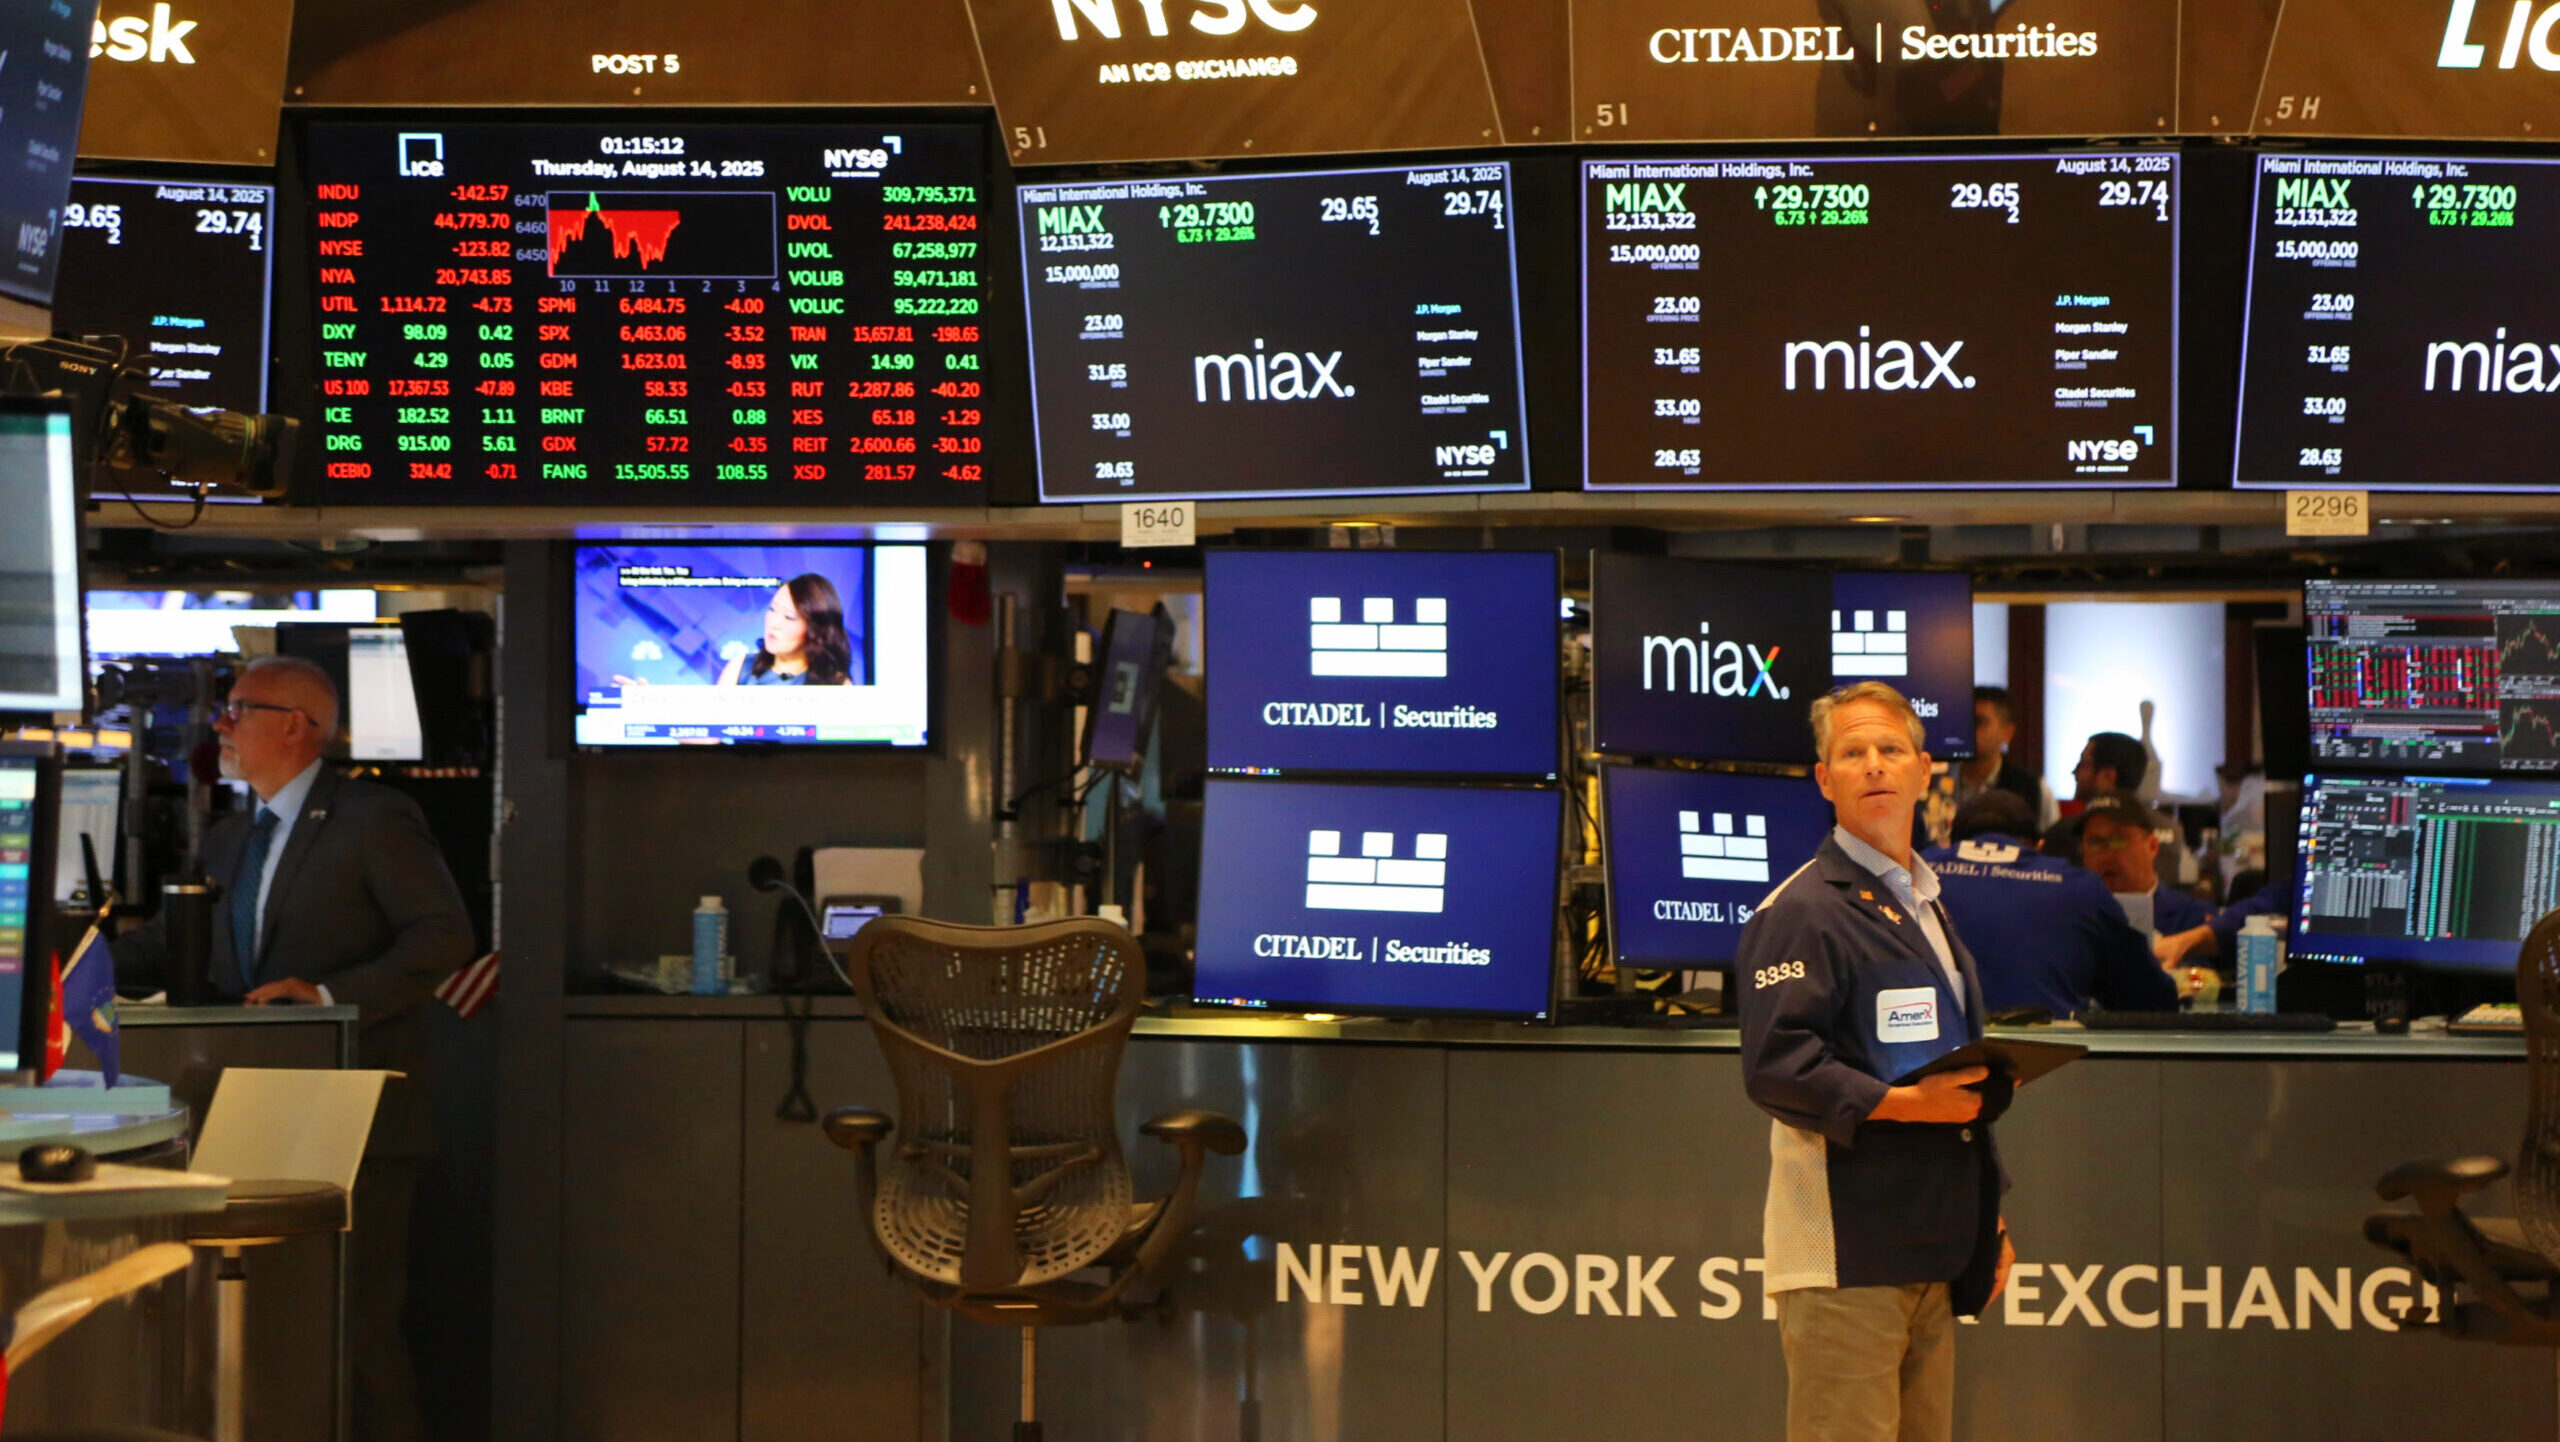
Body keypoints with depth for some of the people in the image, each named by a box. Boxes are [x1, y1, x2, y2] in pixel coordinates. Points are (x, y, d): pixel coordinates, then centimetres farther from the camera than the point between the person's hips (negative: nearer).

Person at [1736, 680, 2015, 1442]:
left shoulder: (1927, 907, 22)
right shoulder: (1802, 910, -8)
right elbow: (1774, 1066, -18)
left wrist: (1987, 1219, 24)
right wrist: (1903, 1103, -24)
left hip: (1929, 1250, 9)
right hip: (1847, 1253, -9)